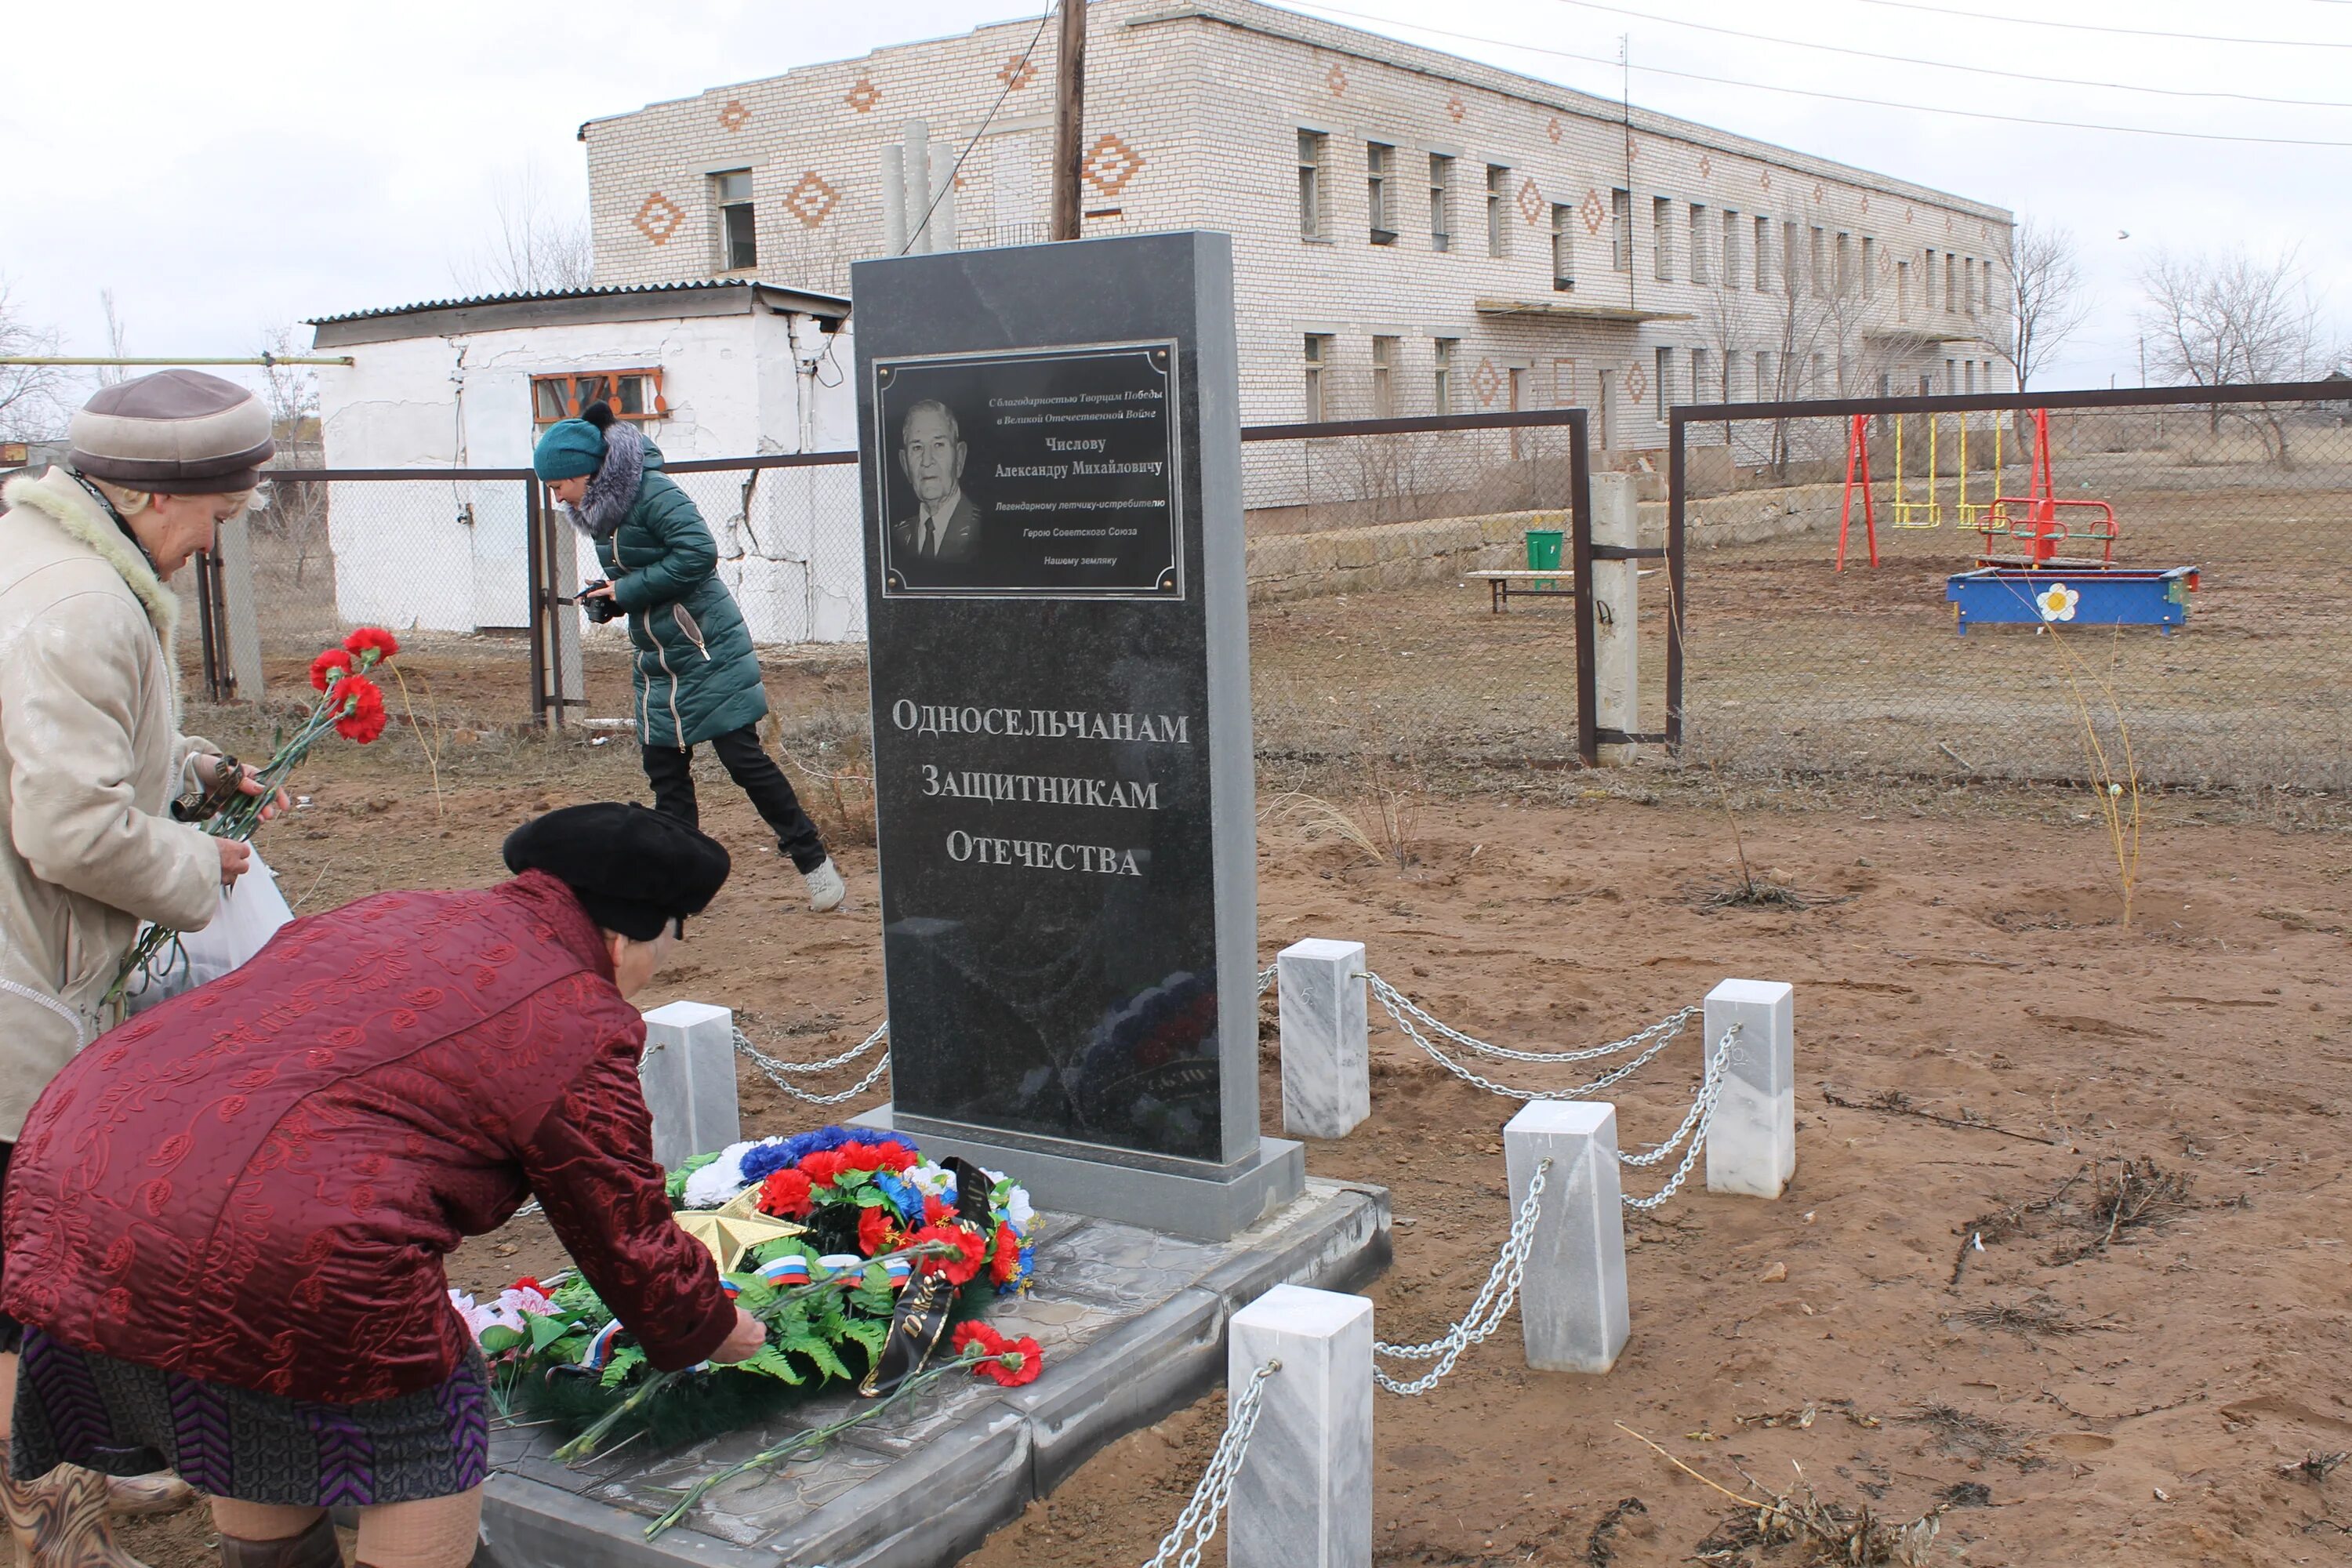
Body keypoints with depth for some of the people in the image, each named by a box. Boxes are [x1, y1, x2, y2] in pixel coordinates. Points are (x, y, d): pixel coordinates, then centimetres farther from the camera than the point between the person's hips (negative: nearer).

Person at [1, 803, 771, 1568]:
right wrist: (712, 1334, 27)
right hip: (279, 1250, -8)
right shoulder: (575, 1026, 0)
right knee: (425, 1429, 15)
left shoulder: (390, 913, 21)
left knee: (247, 1418, 29)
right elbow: (630, 1241, 8)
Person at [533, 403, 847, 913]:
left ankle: (814, 861, 5)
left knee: (744, 759, -7)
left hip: (709, 654, -9)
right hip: (657, 663, 9)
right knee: (664, 772, 8)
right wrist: (609, 596, -1)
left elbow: (698, 553, -26)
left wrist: (628, 590, -19)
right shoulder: (601, 509, 10)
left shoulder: (652, 492, -17)